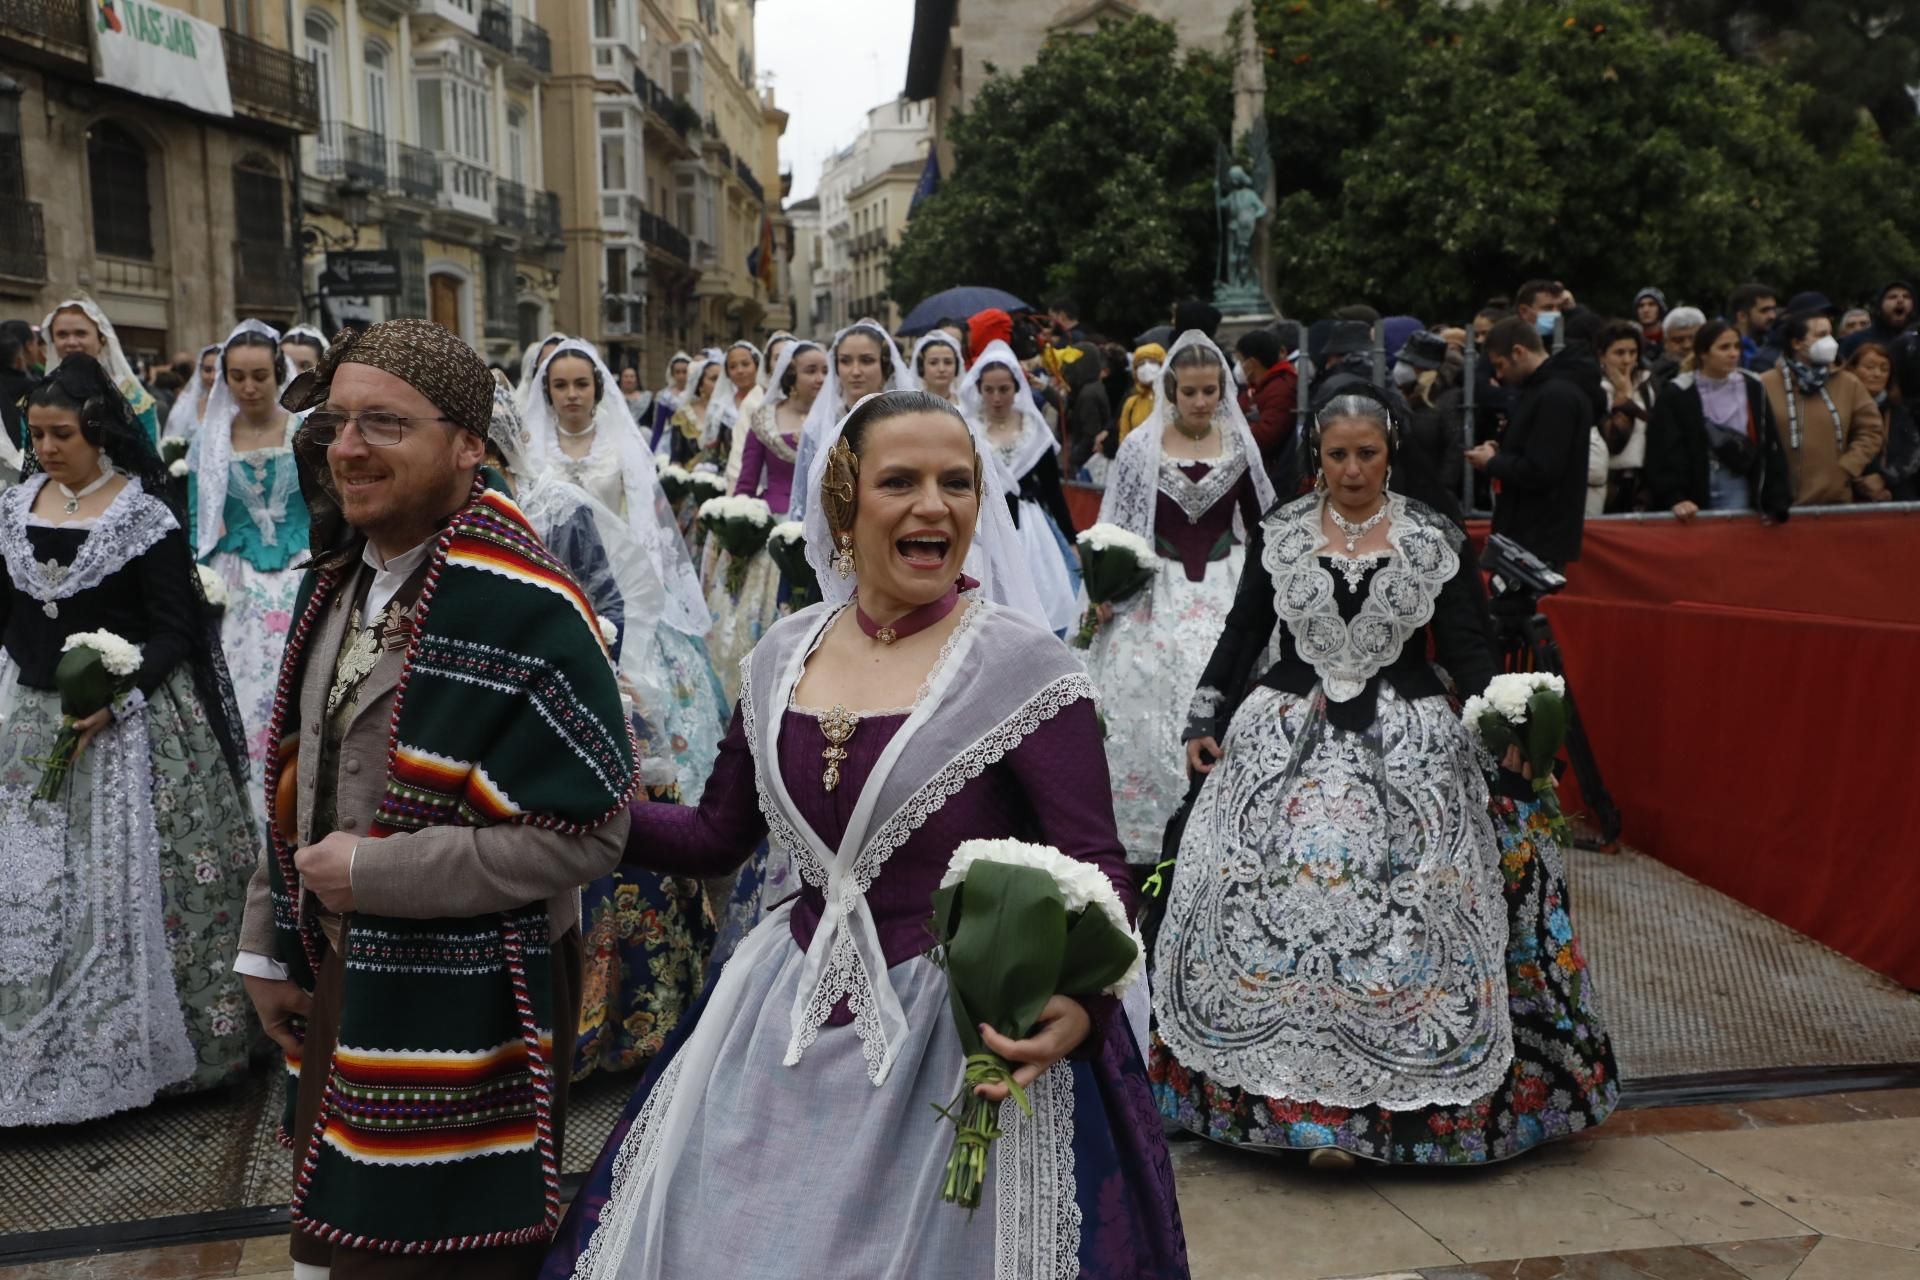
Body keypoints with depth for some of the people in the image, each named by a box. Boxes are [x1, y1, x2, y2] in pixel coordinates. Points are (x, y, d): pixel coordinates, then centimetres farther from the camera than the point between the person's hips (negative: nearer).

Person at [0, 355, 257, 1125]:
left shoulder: (146, 520, -9)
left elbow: (177, 632, -10)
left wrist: (116, 694, -20)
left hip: (131, 725, -5)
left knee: (129, 884, 1)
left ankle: (141, 1042, 17)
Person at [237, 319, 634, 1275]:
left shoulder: (529, 611, -21)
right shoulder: (336, 579, 5)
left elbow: (583, 833, -23)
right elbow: (299, 780, 14)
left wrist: (374, 874, -20)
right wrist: (269, 944, 15)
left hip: (465, 1006, -7)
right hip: (340, 976, 8)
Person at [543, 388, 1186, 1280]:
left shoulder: (1023, 666, -13)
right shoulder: (784, 655, 2)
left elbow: (1098, 873, -13)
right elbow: (715, 837, 10)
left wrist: (1079, 1004, -32)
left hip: (971, 1036, -5)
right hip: (792, 1026, 5)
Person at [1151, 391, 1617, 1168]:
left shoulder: (1436, 540, 2)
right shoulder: (1278, 534, 5)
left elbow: (1468, 646, 2)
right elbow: (1242, 634, 9)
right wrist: (1207, 721, 3)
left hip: (1405, 746, 0)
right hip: (1286, 739, 1)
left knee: (1404, 910, -4)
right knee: (1276, 900, -5)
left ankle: (1390, 1090, 10)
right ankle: (1307, 1092, 8)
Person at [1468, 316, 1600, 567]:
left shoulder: (1557, 395, -18)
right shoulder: (1545, 388, 16)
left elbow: (1540, 471, -24)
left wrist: (1492, 462, -9)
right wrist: (1502, 450, 6)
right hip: (1529, 532, 10)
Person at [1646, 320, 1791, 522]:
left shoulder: (1752, 388, 5)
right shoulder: (1677, 394, -6)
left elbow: (1770, 445, 5)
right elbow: (1665, 452, -10)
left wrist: (1778, 499, -3)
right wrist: (1674, 498, -22)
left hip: (1737, 490, 3)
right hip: (1693, 491, -3)